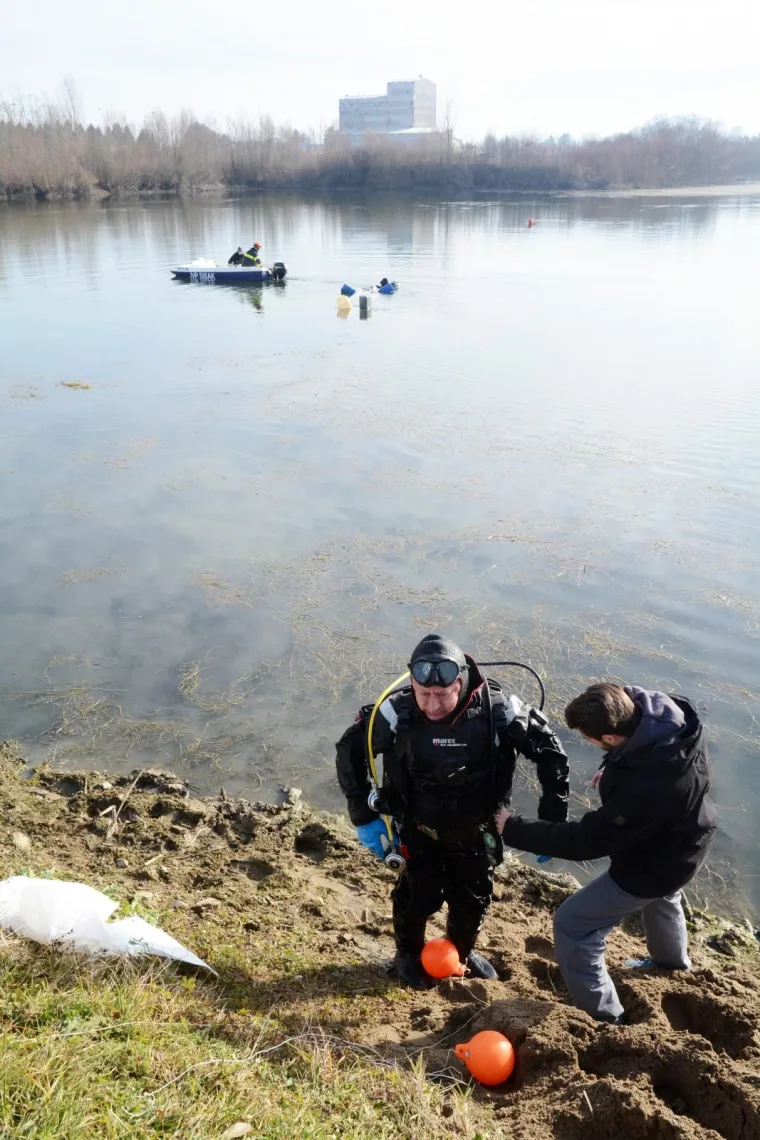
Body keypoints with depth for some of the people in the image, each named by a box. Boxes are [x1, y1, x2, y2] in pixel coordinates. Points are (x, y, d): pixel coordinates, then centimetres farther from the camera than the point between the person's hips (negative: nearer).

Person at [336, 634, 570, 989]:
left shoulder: (496, 709, -29)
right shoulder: (397, 712, -29)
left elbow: (549, 750, -15)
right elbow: (350, 749, -12)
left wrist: (552, 821, -14)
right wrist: (363, 817, -11)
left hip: (476, 832, 1)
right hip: (421, 831, -1)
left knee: (473, 899, 19)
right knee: (418, 896, 13)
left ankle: (462, 951, 51)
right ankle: (408, 954, 46)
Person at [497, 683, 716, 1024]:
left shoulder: (645, 790, -46)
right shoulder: (670, 711, -25)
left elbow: (586, 840, -34)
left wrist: (511, 828, -27)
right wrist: (615, 766, -8)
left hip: (654, 864, -8)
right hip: (680, 836, 8)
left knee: (571, 925, 2)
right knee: (662, 901, 37)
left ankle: (604, 1020, 21)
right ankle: (673, 963, 67)